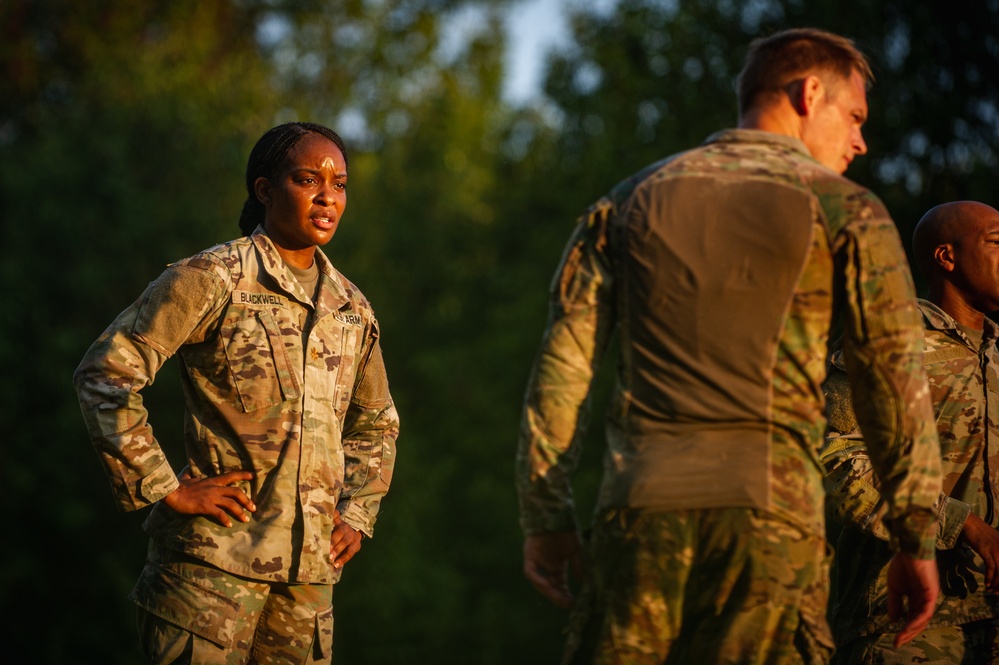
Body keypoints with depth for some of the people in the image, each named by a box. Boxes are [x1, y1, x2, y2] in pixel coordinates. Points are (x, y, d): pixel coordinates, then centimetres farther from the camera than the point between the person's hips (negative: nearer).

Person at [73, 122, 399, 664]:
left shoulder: (351, 309, 14)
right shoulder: (213, 279, -5)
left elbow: (376, 424, 30)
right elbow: (104, 374, -10)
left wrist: (355, 514, 15)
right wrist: (164, 488, -11)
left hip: (310, 566, 6)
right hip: (214, 557, -6)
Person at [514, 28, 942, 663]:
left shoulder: (632, 200, 17)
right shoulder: (842, 208, 7)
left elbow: (563, 367, 11)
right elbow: (895, 381, 3)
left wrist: (547, 518, 13)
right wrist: (917, 539, 7)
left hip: (641, 505, 3)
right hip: (770, 508, -3)